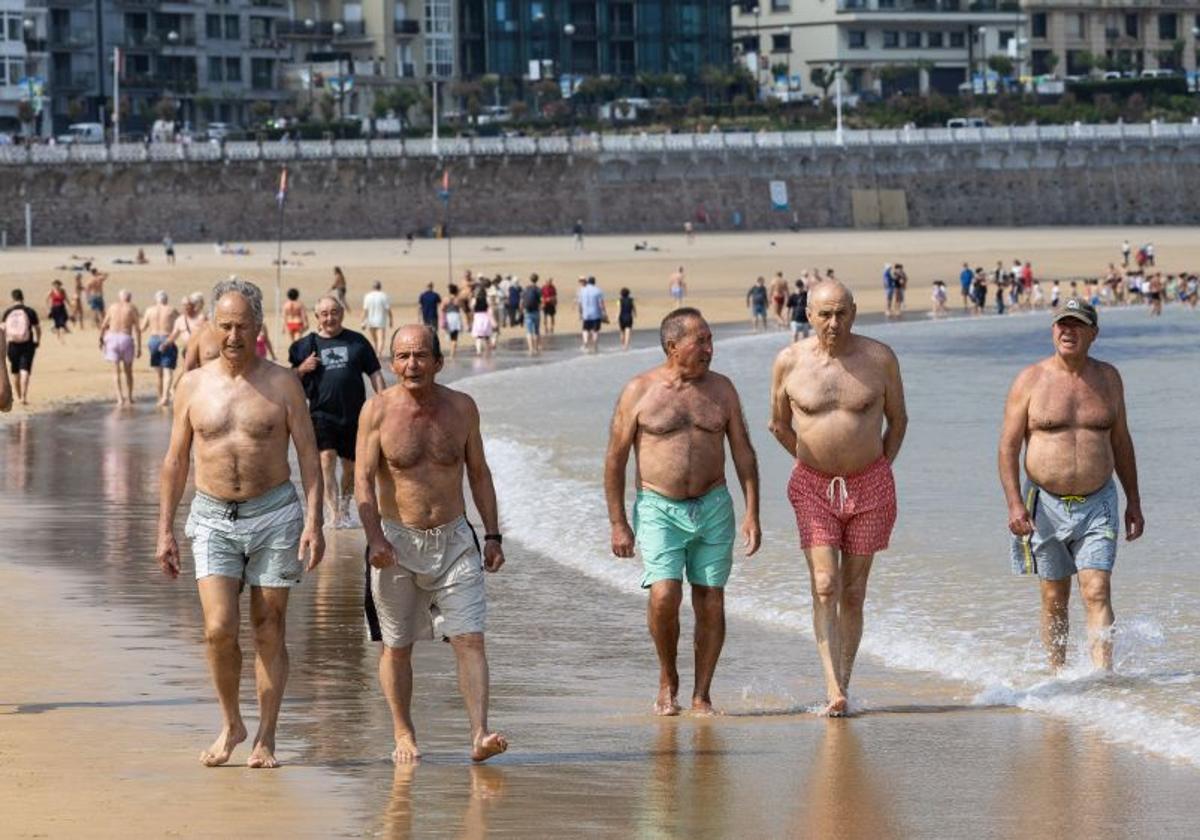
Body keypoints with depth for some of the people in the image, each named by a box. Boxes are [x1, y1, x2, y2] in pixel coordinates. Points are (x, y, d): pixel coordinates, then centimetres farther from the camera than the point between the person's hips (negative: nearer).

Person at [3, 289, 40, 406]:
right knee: (25, 370, -5)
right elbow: (38, 329, 3)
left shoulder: (7, 313, -1)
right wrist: (37, 340, 20)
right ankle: (24, 396, -19)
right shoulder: (30, 312, -4)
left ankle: (19, 397, 29)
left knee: (15, 372, 17)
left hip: (13, 344, 2)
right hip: (27, 344, -2)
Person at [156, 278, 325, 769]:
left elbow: (308, 455, 0)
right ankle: (231, 725, 9)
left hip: (274, 513, -1)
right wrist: (165, 530, 6)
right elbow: (175, 462, 10)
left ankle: (265, 739, 10)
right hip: (213, 518, 1)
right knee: (219, 628, -12)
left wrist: (313, 521, -11)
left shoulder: (282, 384, 0)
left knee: (268, 629, 2)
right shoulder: (193, 386, 5)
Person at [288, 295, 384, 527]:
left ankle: (344, 505, 33)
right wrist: (302, 369, -11)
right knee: (326, 458, -20)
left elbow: (375, 374, 9)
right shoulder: (306, 345, 5)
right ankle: (333, 511, -23)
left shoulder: (357, 341, 5)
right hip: (322, 413, -1)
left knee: (350, 465, 10)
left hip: (353, 415, 2)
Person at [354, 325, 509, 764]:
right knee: (396, 645, 7)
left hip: (454, 539, 1)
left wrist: (493, 535, 8)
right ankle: (404, 736, 21)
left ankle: (479, 735, -15)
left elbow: (479, 473, 11)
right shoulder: (378, 410, -7)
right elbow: (363, 481, -11)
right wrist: (375, 538, -24)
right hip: (397, 542, -1)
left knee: (470, 639, -10)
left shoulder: (461, 407, 1)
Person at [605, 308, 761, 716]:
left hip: (712, 508, 3)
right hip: (658, 509, -3)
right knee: (664, 595, -17)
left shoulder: (721, 389, 6)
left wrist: (752, 513, 1)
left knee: (710, 602, 1)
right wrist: (618, 524, -5)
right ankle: (667, 679, 5)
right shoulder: (639, 391, -3)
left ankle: (701, 694, 11)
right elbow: (615, 459, 0)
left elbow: (743, 453, 9)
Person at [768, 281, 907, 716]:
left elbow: (897, 419, 9)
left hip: (870, 485, 1)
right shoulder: (789, 362, -4)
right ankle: (835, 691, -19)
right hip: (813, 486, -1)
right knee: (824, 586, -13)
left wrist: (880, 469, 8)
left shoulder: (879, 358, -4)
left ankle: (844, 682, 15)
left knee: (853, 591, 5)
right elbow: (779, 425, 12)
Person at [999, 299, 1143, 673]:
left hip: (1097, 504, 1)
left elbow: (1121, 442, 15)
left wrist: (1133, 501, 13)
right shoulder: (1030, 381, -2)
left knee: (1097, 592, -12)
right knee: (1055, 599, 7)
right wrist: (1014, 504, -13)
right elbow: (1008, 447, -3)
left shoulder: (1108, 378, 7)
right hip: (1046, 505, -1)